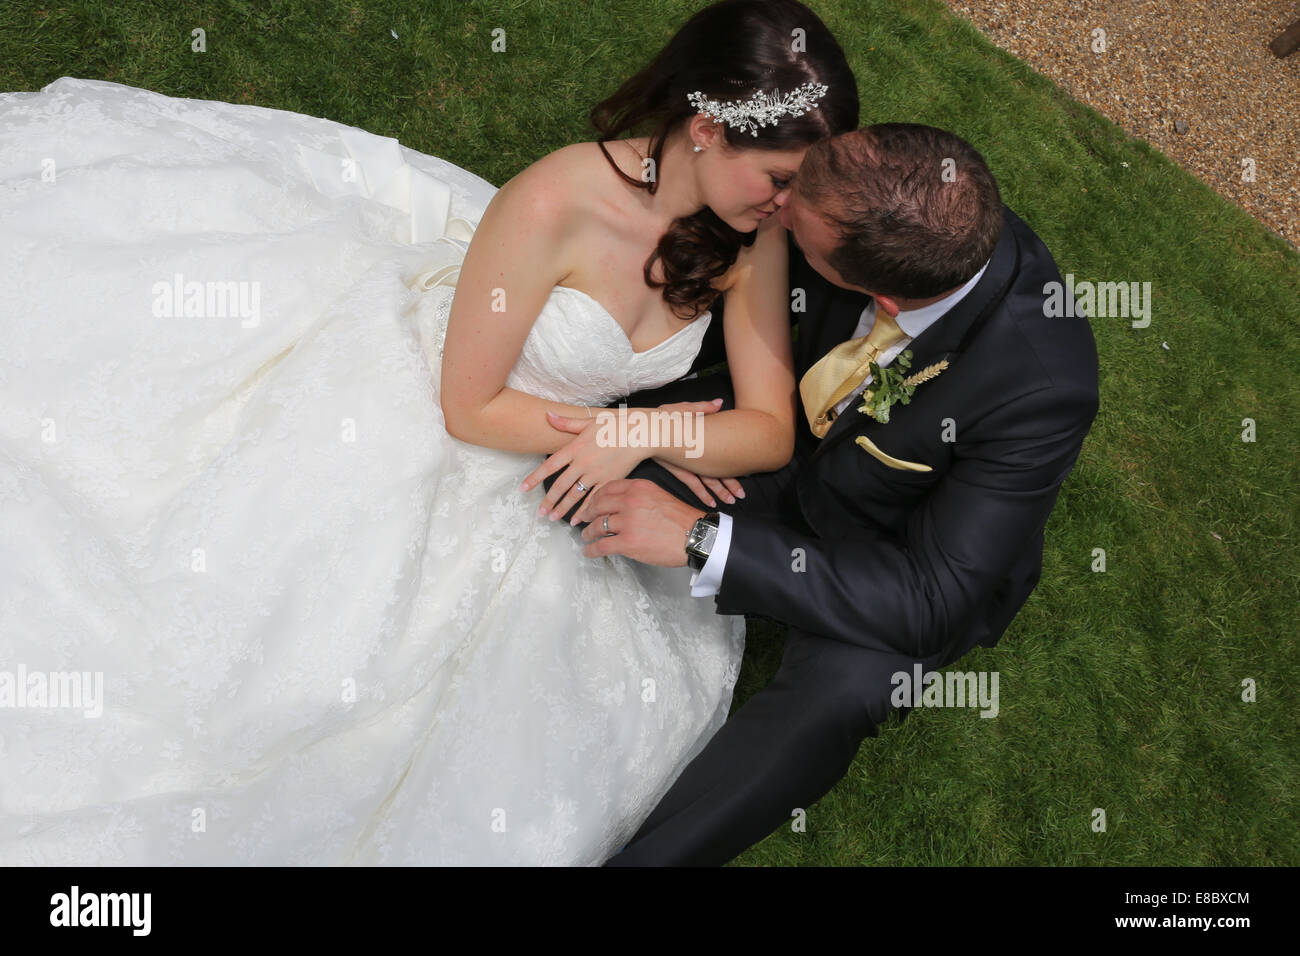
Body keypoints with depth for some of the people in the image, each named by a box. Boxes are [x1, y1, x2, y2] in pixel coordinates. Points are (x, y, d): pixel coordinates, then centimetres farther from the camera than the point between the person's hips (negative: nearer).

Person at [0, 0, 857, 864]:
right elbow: (469, 407, -22)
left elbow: (771, 431, -10)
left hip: (542, 480, 6)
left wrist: (643, 438, -26)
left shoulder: (756, 232, -14)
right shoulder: (554, 204, -31)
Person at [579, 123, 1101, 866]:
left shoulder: (1044, 384, -37)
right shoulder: (917, 210, -25)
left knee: (836, 689, -35)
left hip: (917, 556, -5)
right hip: (811, 446, 6)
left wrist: (704, 539, -39)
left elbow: (930, 604, -35)